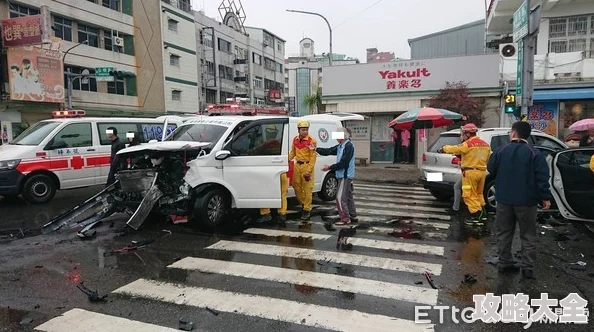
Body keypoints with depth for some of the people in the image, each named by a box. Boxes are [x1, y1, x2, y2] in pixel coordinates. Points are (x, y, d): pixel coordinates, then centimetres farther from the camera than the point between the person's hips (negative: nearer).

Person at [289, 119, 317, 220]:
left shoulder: (311, 141, -11)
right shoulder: (295, 139, 7)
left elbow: (313, 157, -12)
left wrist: (309, 170, -17)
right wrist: (288, 160, 2)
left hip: (307, 166, -6)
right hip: (297, 165, 6)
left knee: (307, 189, -2)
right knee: (297, 187, 13)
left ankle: (307, 210, 7)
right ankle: (303, 204, 33)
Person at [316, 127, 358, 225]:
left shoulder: (349, 146, -16)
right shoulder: (340, 146, 13)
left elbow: (343, 163, -21)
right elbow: (328, 151, 9)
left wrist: (330, 167, -15)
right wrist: (316, 149, -3)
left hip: (346, 176, -10)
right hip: (344, 176, 10)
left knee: (340, 197, -8)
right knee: (348, 196, 16)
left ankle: (345, 219, -1)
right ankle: (353, 216, 25)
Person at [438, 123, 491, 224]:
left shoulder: (467, 144, -13)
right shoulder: (486, 144, 10)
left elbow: (453, 149, -6)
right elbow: (487, 159, 16)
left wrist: (444, 148, 12)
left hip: (470, 172, -8)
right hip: (482, 171, 8)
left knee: (470, 195, 0)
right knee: (479, 193, 22)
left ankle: (477, 216, -2)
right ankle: (482, 214, 27)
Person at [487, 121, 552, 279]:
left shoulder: (501, 151, -2)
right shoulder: (535, 153, -8)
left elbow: (491, 169, 8)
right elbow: (542, 177, -11)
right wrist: (545, 197, -5)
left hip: (504, 199, 2)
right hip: (526, 201, -2)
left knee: (504, 232, 12)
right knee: (528, 235, 7)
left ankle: (504, 263, 16)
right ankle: (527, 267, 6)